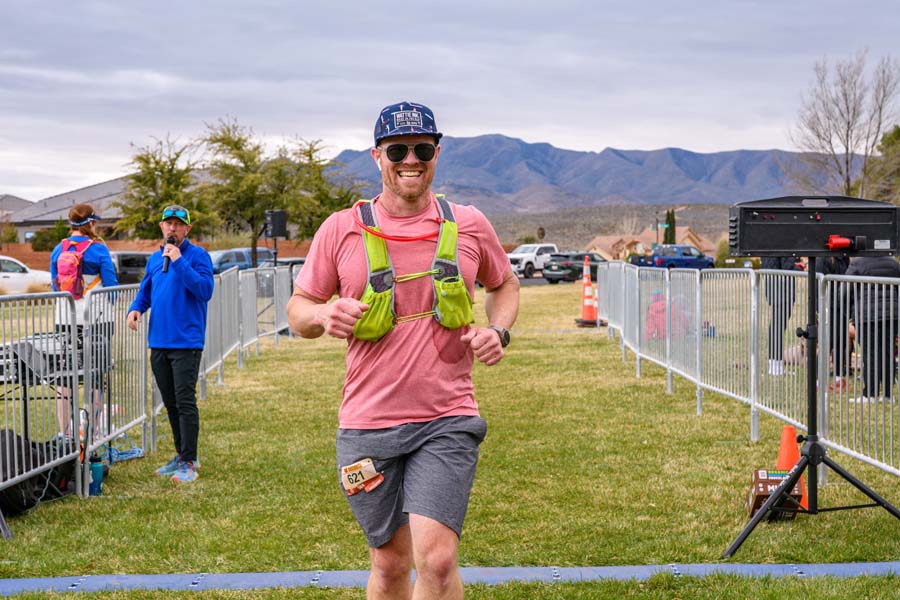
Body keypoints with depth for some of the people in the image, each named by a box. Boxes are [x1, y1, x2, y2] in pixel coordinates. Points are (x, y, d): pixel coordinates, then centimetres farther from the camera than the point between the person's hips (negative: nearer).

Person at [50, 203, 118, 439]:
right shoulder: (98, 249, -8)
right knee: (95, 374, 4)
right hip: (94, 319, -4)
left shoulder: (58, 250, 5)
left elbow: (55, 285, 12)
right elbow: (111, 285, -6)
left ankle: (65, 430, 10)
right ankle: (94, 428, 6)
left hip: (64, 319, 4)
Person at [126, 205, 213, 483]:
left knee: (185, 402, -9)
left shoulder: (197, 255, -6)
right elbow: (145, 291, 20)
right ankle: (182, 455, 24)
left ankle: (189, 462, -4)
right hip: (159, 342, 7)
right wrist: (135, 308, -1)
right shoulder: (155, 258, 14)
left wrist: (179, 262, -22)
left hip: (187, 342, -7)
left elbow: (205, 290, -19)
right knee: (170, 403, 13)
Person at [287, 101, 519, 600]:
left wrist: (498, 331, 1)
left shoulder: (468, 225, 4)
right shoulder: (341, 229, 1)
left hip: (447, 419, -1)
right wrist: (323, 315, -15)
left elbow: (505, 285, 22)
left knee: (436, 559, -15)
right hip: (367, 424, 1)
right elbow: (297, 309, 8)